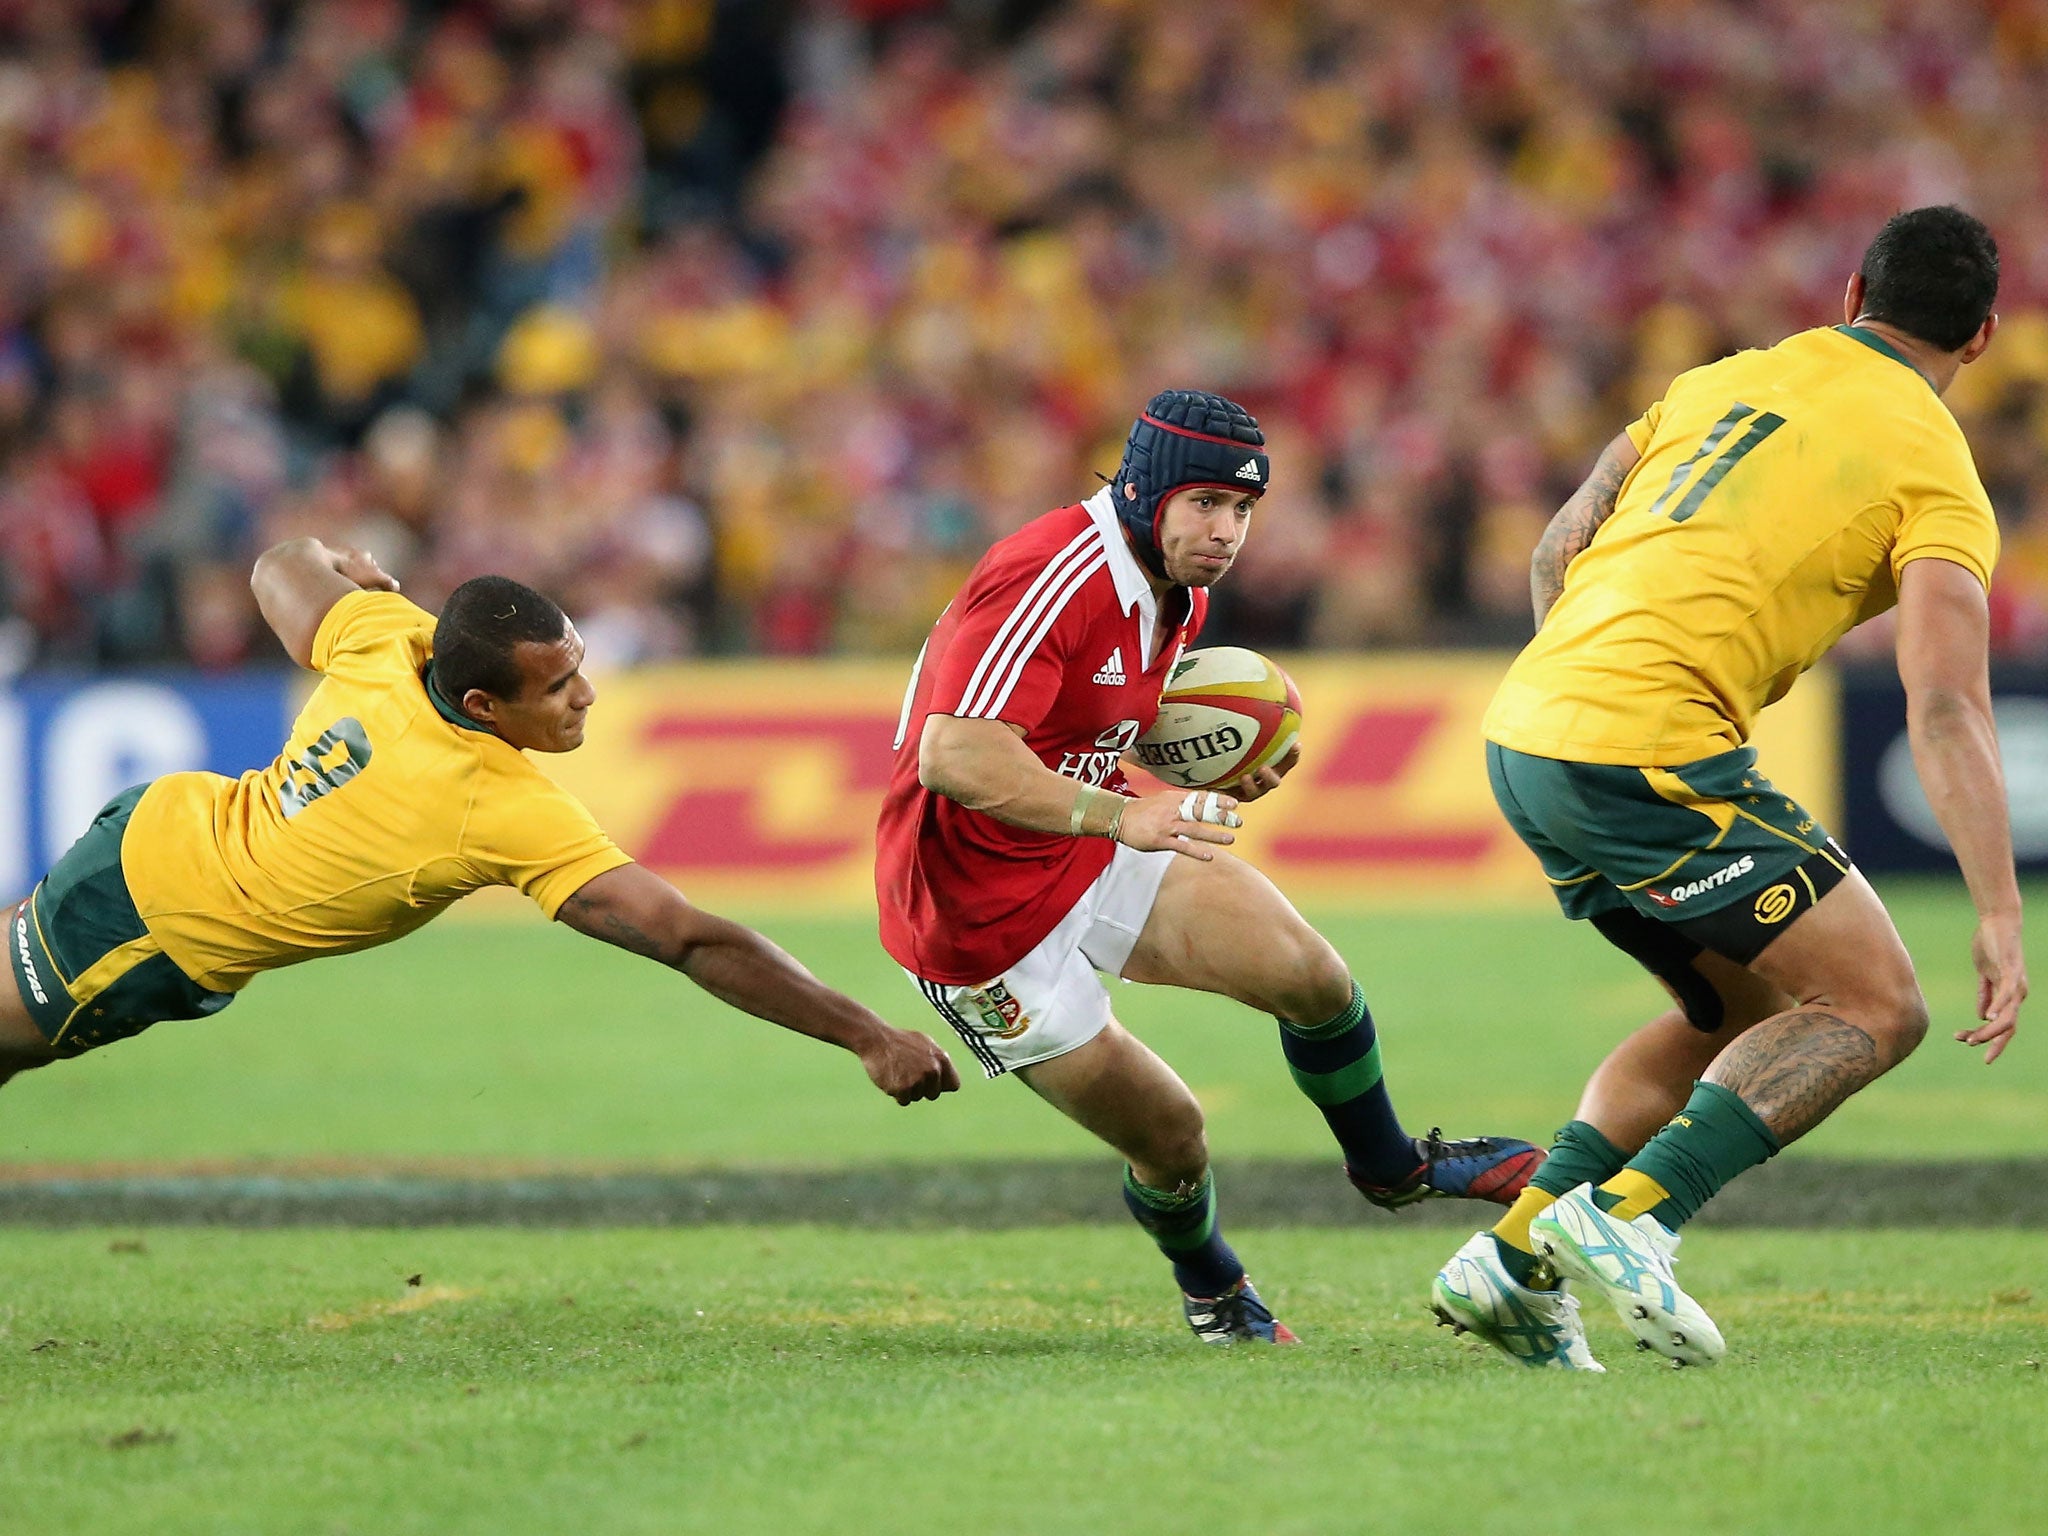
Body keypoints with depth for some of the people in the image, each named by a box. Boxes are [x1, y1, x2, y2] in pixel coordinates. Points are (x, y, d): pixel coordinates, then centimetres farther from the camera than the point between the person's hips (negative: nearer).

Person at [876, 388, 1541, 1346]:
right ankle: (1210, 1293, 30)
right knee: (1167, 1137, -4)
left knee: (1308, 974, -5)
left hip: (1093, 860, 8)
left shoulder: (1177, 590, 2)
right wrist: (1121, 815, -48)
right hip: (979, 915, -8)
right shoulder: (1049, 582, -29)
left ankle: (1389, 1167, 24)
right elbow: (952, 757, -39)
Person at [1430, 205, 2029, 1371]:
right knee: (1875, 1009, -1)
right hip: (1652, 748, -8)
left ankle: (1517, 1256, 12)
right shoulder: (1934, 469, -1)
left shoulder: (1726, 380, 19)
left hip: (1525, 740, 8)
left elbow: (1558, 553, 22)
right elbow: (1946, 707, -12)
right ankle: (1629, 1214, -15)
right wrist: (2000, 918, -14)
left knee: (1746, 1012, 21)